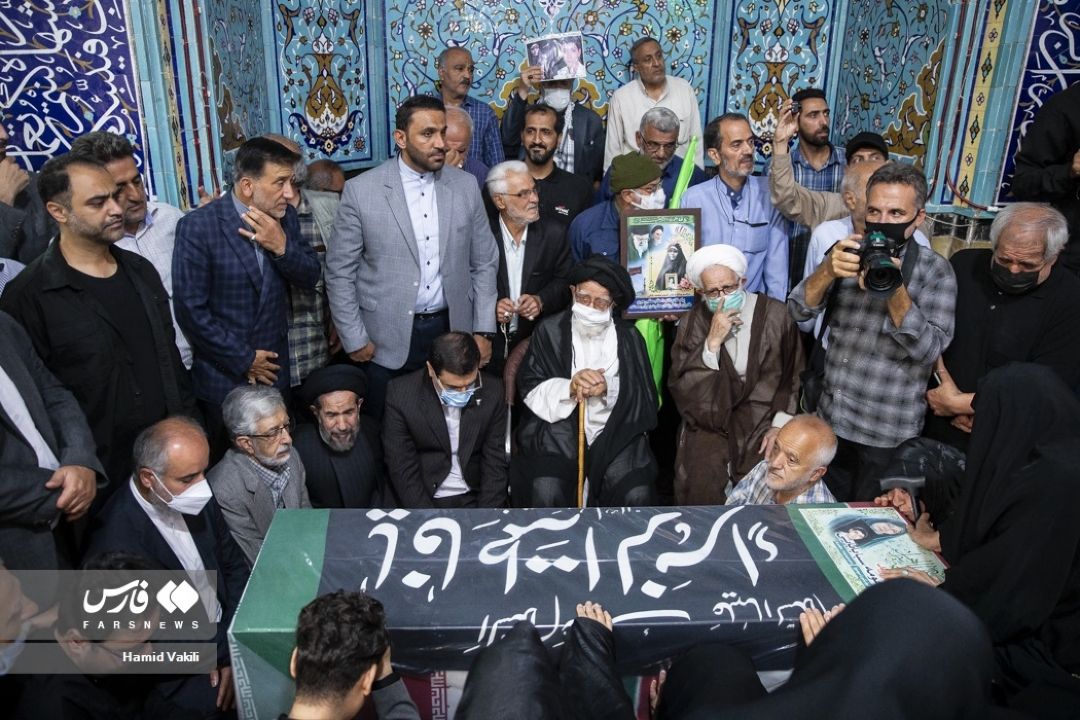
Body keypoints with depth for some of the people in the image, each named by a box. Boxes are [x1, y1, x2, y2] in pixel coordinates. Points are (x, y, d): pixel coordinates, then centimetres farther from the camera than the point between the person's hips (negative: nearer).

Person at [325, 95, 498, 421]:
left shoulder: (465, 186, 2)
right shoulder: (361, 190, -7)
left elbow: (484, 263, 7)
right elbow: (339, 271, -3)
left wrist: (484, 330, 3)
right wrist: (354, 339, -5)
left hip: (451, 331, 2)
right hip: (387, 340, -2)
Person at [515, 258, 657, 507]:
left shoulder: (629, 337, 8)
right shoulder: (549, 330, 5)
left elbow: (644, 401, 3)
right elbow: (530, 390, 0)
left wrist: (608, 390, -15)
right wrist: (569, 388, -17)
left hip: (615, 432, 2)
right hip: (559, 430, -1)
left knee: (636, 495, -21)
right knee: (546, 494, -27)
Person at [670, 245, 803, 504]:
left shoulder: (775, 314, -4)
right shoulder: (692, 324, -1)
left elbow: (793, 376, 6)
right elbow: (681, 385, -10)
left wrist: (781, 424, -3)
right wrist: (713, 341, -20)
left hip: (763, 416, 0)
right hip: (711, 417, 0)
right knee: (701, 487, -21)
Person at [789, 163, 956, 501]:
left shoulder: (935, 270, -6)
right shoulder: (852, 254, 4)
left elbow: (928, 349, -16)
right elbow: (799, 310, -5)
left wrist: (895, 291, -28)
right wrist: (828, 271, -24)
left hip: (887, 435, -3)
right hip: (830, 421, 4)